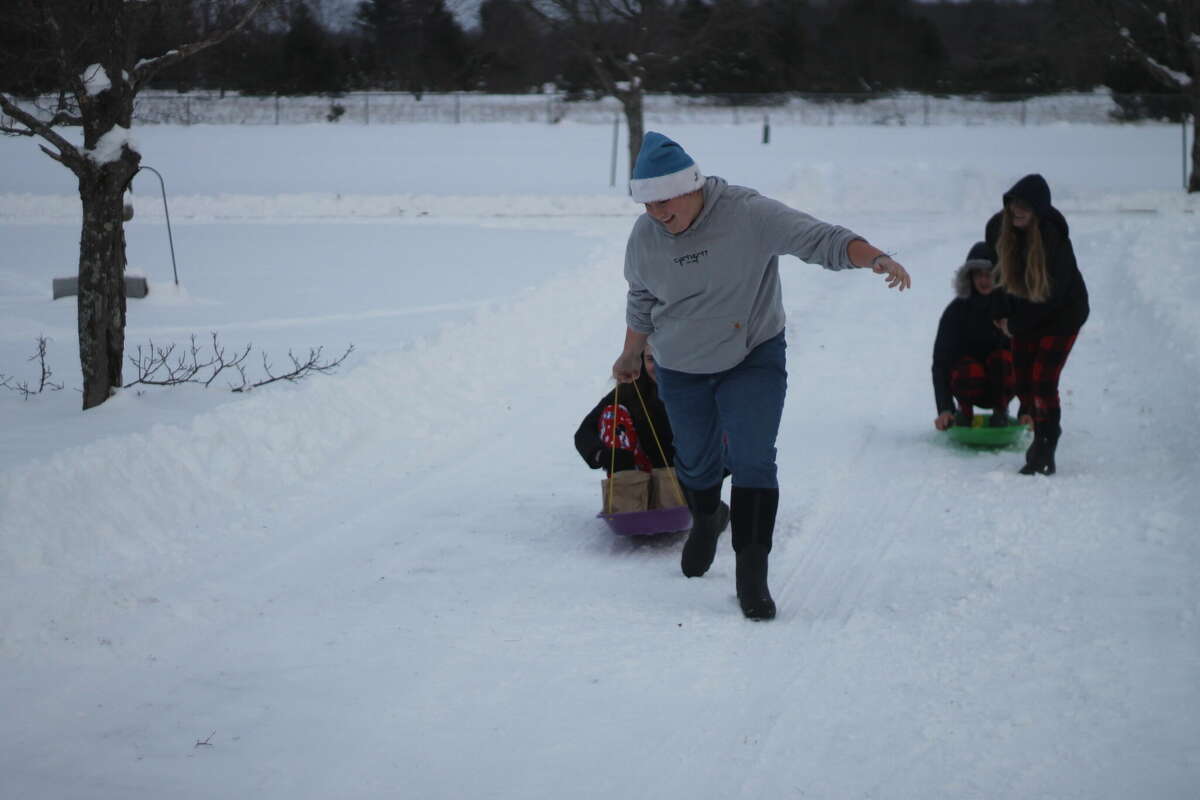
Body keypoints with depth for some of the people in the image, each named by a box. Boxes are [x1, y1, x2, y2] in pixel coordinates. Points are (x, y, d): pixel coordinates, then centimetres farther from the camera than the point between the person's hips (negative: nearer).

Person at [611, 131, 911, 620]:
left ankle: (751, 575, -7)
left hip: (754, 359, -3)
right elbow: (640, 301, 10)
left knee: (753, 464, -15)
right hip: (681, 369, 4)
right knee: (695, 463, 16)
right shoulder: (644, 237, -9)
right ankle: (706, 521, 50)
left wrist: (875, 258, -44)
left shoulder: (748, 214, -22)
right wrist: (631, 356, 21)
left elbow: (821, 239, -26)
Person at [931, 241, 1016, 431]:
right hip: (970, 386, 0)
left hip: (1002, 383, 1)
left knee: (1003, 357, -31)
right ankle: (965, 410, -1)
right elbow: (941, 362, -15)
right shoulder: (957, 310, -12)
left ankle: (1001, 410, -5)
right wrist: (944, 409, -27)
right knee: (971, 371, -34)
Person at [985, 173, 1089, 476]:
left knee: (1043, 380, -15)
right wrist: (1001, 314, 1)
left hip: (1062, 314, -6)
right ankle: (1045, 435, 25)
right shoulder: (998, 227, -12)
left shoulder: (1054, 237, -28)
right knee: (1023, 382, 5)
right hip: (1023, 315, 6)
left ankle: (1044, 453, -9)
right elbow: (997, 271, 6)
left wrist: (1016, 324, -15)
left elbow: (1053, 293, -22)